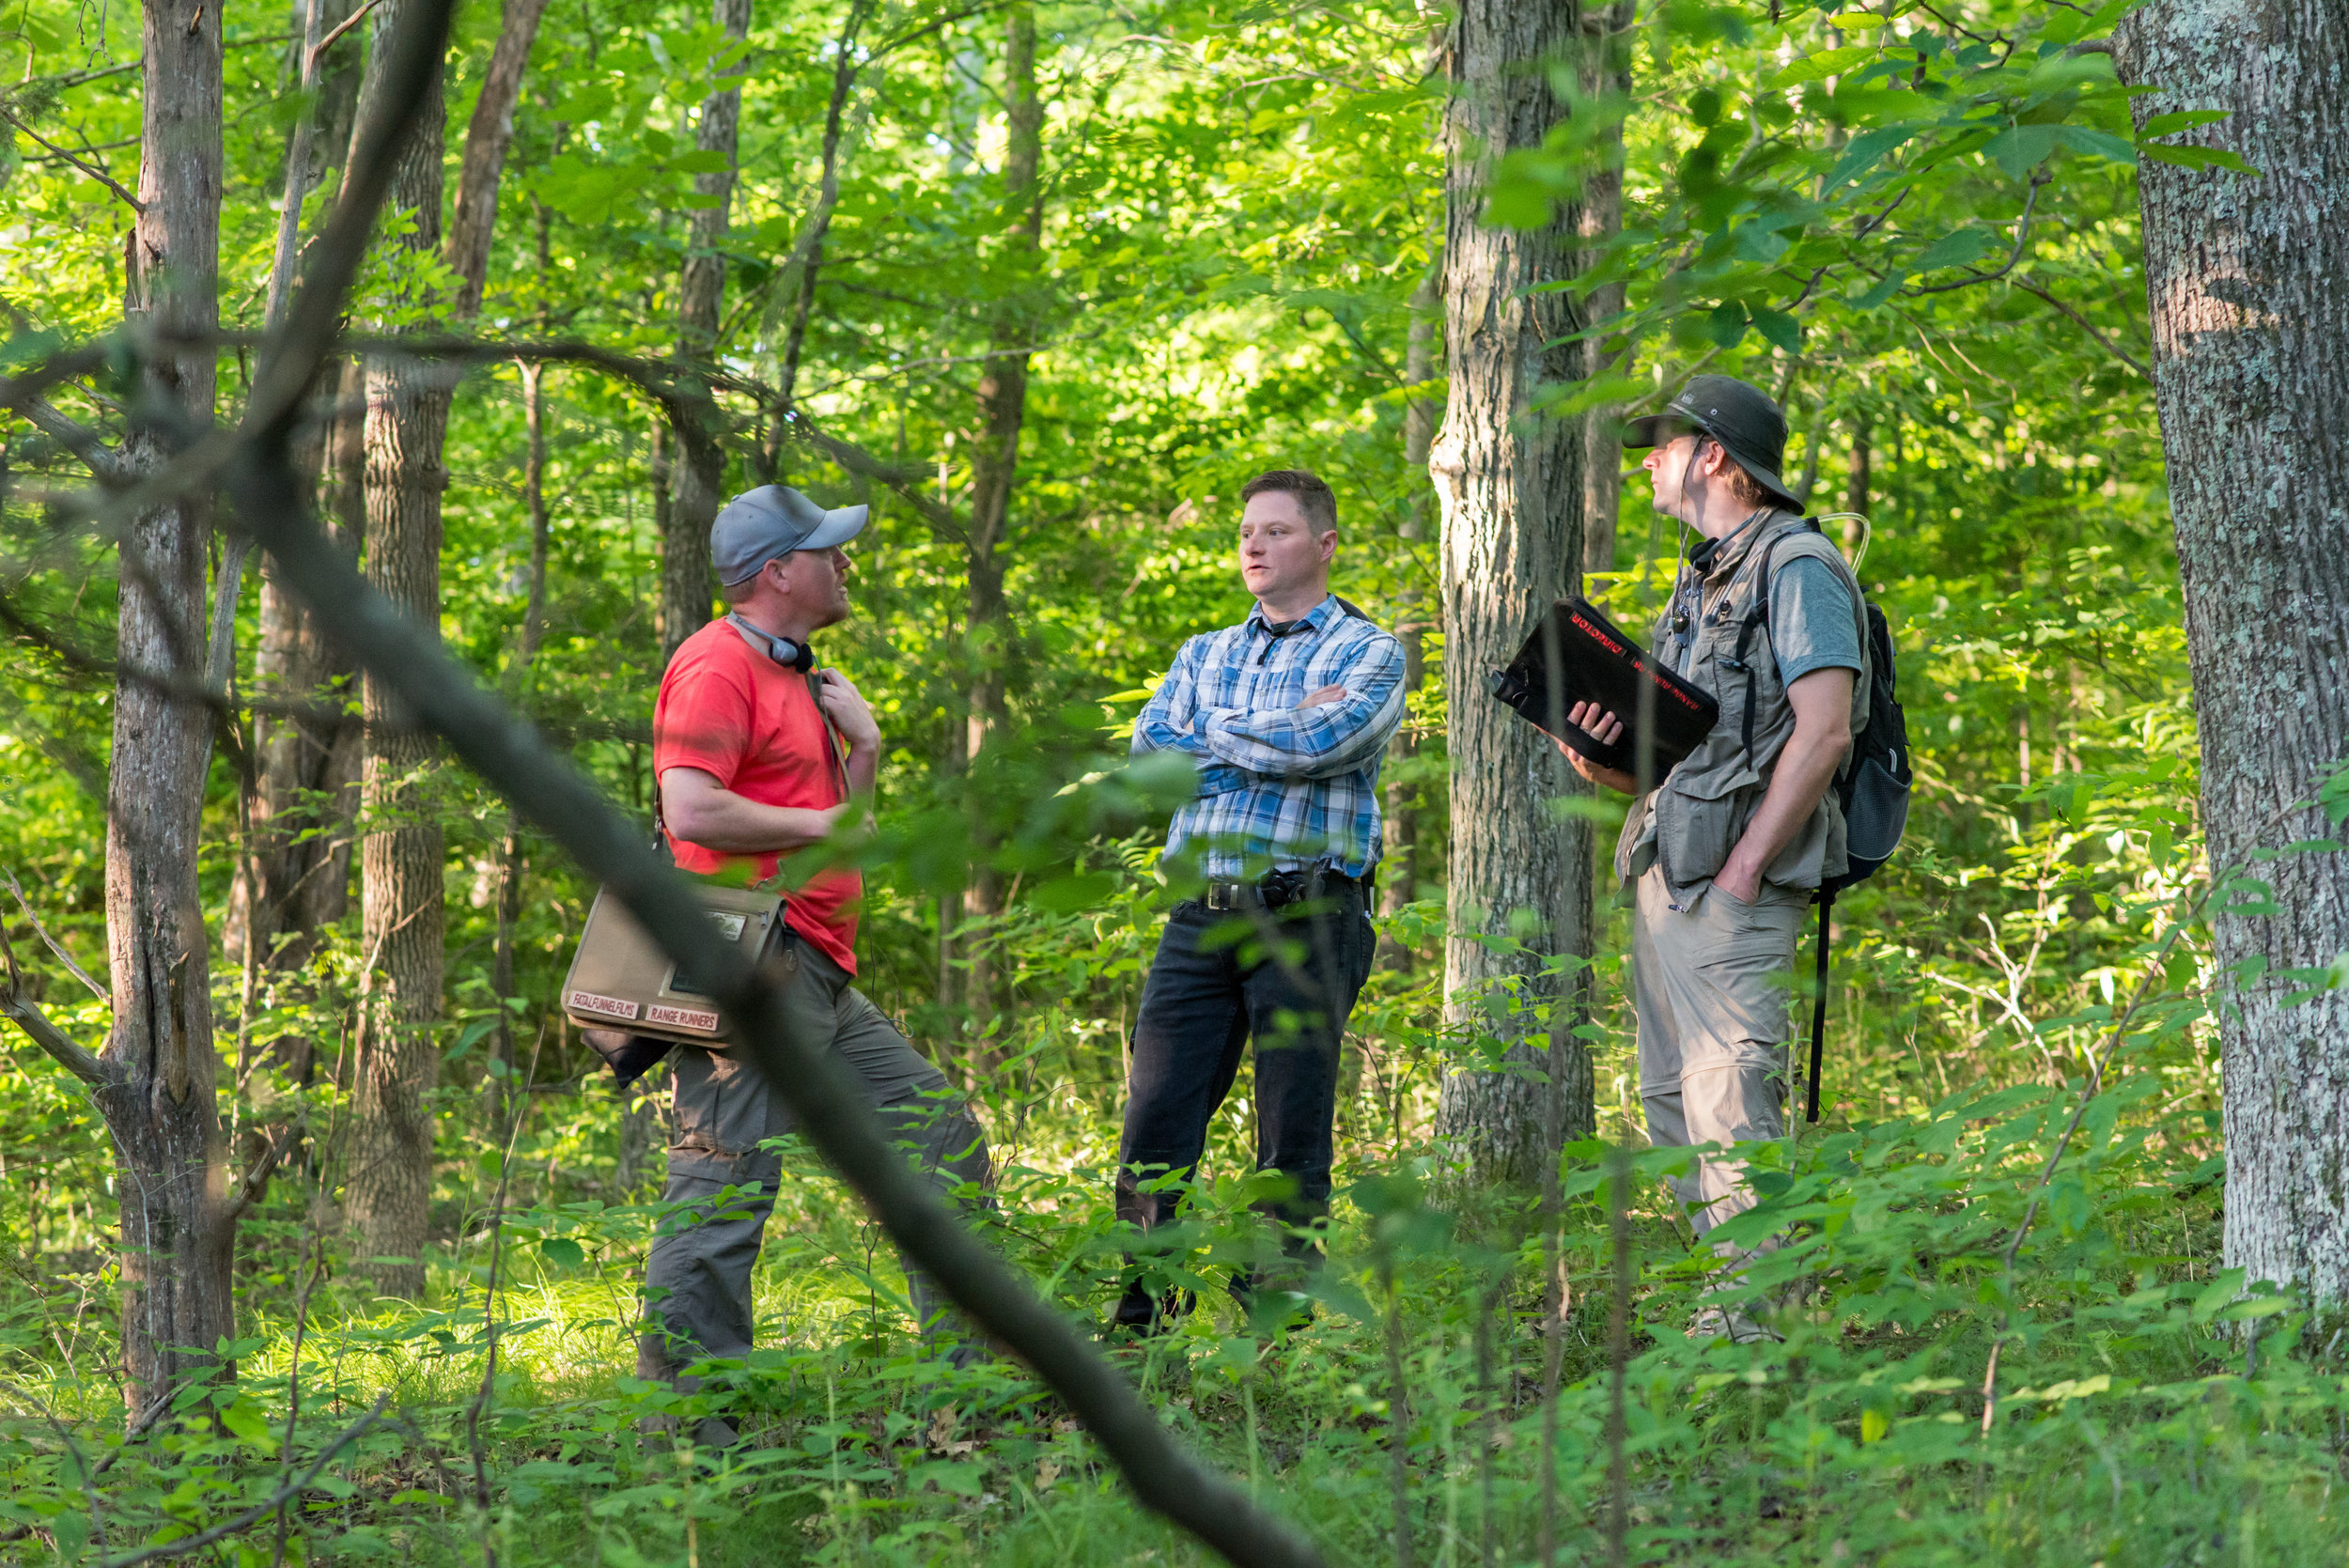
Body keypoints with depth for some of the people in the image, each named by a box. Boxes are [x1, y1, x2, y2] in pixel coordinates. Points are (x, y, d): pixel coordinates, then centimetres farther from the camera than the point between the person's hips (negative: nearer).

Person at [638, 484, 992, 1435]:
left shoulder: (791, 678, 23)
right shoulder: (717, 666, -10)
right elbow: (692, 809, -23)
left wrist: (862, 749, 10)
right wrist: (822, 824, -11)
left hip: (819, 977, 11)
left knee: (937, 1131, 12)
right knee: (727, 1188, -11)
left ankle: (971, 1371, 18)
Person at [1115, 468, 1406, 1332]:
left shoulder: (1369, 652, 6)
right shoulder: (1205, 654, 21)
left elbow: (1320, 744, -13)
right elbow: (1150, 749, 4)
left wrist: (1211, 734, 0)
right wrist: (1275, 736, -3)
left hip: (1305, 919, -4)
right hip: (1200, 914, 4)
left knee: (1292, 1142, -2)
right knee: (1155, 1124, -3)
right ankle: (1140, 1322, 1)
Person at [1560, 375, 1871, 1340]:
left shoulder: (1797, 568, -5)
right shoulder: (1701, 583, 24)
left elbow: (1823, 730, -15)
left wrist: (1743, 870, -20)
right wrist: (1593, 757, 3)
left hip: (1735, 884, -10)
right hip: (1662, 878, 10)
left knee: (1731, 1107, -15)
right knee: (1674, 1112, 8)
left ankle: (1748, 1324, -19)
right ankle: (1715, 1312, 10)